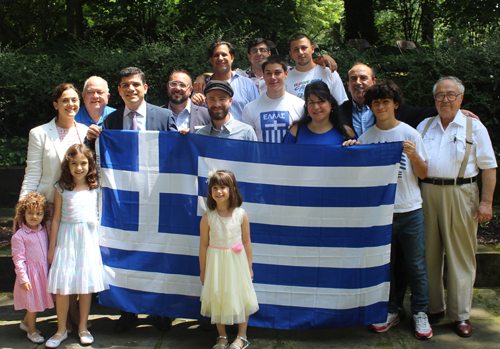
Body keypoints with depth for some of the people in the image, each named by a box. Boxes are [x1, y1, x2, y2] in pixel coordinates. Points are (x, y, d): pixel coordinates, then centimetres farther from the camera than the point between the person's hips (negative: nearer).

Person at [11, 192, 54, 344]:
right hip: (30, 272, -6)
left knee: (39, 300, 16)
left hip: (44, 271, 6)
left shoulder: (44, 230, 4)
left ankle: (26, 322, 39)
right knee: (32, 302, 5)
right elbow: (18, 259, -14)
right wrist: (23, 278, -16)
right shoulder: (19, 236, -14)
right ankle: (32, 330, 23)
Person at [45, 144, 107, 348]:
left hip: (88, 239, 1)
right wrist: (51, 247, 5)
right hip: (66, 239, -1)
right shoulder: (61, 189, 0)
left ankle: (83, 327, 20)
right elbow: (56, 219, 4)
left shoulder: (95, 188, 3)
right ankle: (61, 330, 14)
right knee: (61, 285, -1)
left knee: (87, 283, 5)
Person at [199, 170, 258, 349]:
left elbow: (246, 242, -1)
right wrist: (203, 270, 2)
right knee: (217, 298, 11)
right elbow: (203, 245, -3)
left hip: (237, 261, 0)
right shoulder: (207, 217, -11)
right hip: (215, 262, 0)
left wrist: (249, 266, 4)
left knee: (240, 296, 9)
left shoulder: (241, 215, -9)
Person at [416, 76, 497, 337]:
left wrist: (486, 201, -7)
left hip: (460, 196, -3)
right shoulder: (424, 126, 14)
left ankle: (460, 314, 9)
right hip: (426, 194, 3)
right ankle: (434, 307, 20)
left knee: (460, 256, 0)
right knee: (429, 254, 7)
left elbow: (489, 167, 1)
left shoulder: (474, 127, 4)